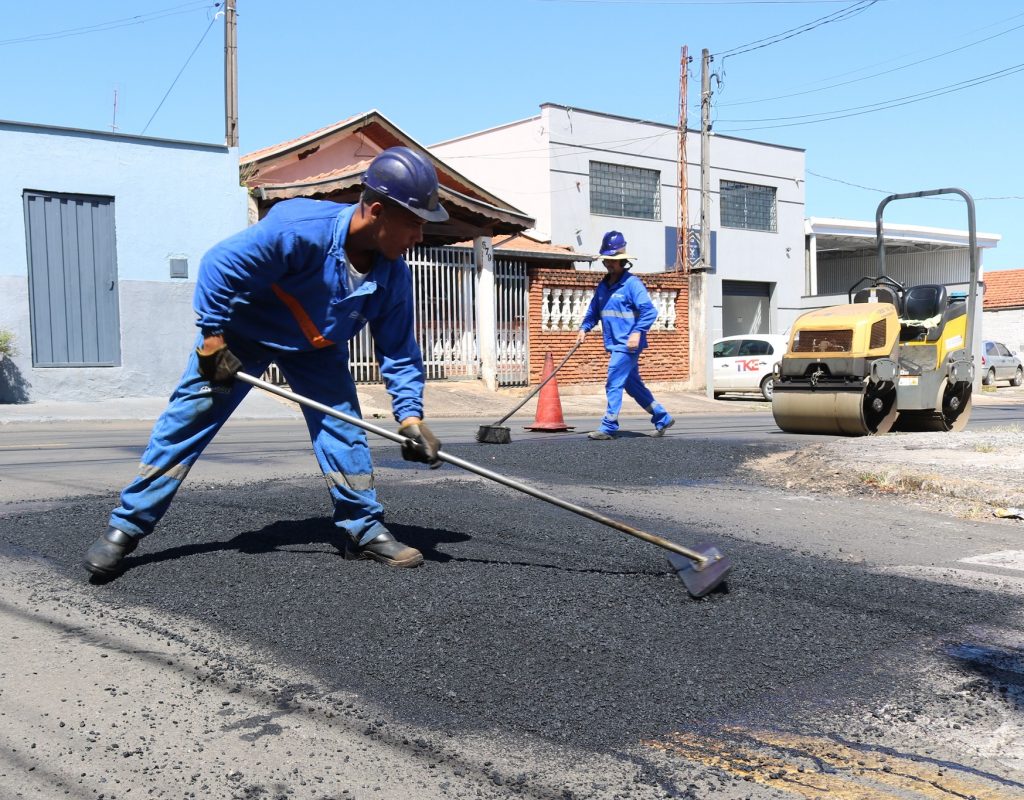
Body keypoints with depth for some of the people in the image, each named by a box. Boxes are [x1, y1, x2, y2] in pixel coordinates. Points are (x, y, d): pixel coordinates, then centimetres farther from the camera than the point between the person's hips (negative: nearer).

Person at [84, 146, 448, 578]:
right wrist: (212, 342, -26)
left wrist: (411, 417, -21)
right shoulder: (298, 227, -36)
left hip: (316, 348, 5)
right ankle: (126, 527, 2)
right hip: (242, 331, -4)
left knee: (343, 427, -6)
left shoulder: (394, 275, -18)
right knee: (187, 420, -7)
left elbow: (400, 352, -11)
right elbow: (219, 265, -29)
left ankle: (364, 530, 8)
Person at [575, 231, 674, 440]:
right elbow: (593, 311, 22)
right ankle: (663, 418, 27)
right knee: (633, 385, 15)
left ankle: (609, 428, -4)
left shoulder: (632, 283, -10)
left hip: (627, 345, -8)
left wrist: (637, 332, -26)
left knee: (613, 385, -11)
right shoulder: (603, 286, 13)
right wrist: (584, 328, 7)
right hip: (614, 345, 8)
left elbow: (649, 311, -16)